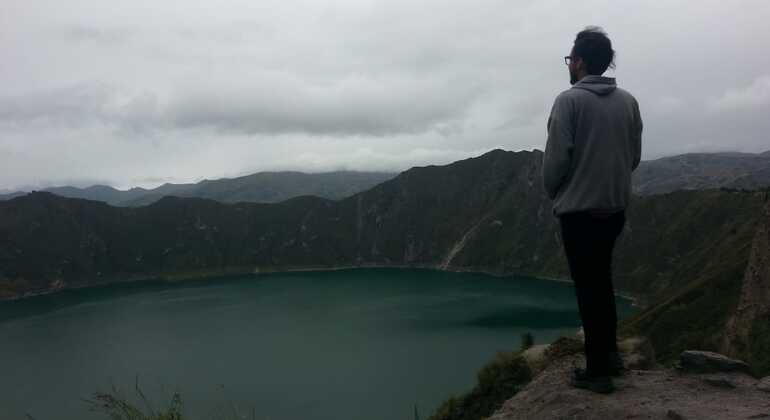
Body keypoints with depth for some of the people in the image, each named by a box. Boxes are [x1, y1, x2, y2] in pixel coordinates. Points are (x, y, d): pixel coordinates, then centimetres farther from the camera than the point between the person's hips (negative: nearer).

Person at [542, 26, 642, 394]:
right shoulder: (628, 101, 6)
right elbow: (634, 156, 9)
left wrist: (552, 193, 4)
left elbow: (556, 157, -13)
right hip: (615, 206, 6)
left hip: (578, 208, -6)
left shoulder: (569, 100, -11)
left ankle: (598, 371, 9)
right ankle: (609, 353, 26)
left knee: (588, 288, 2)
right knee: (601, 281, 21)